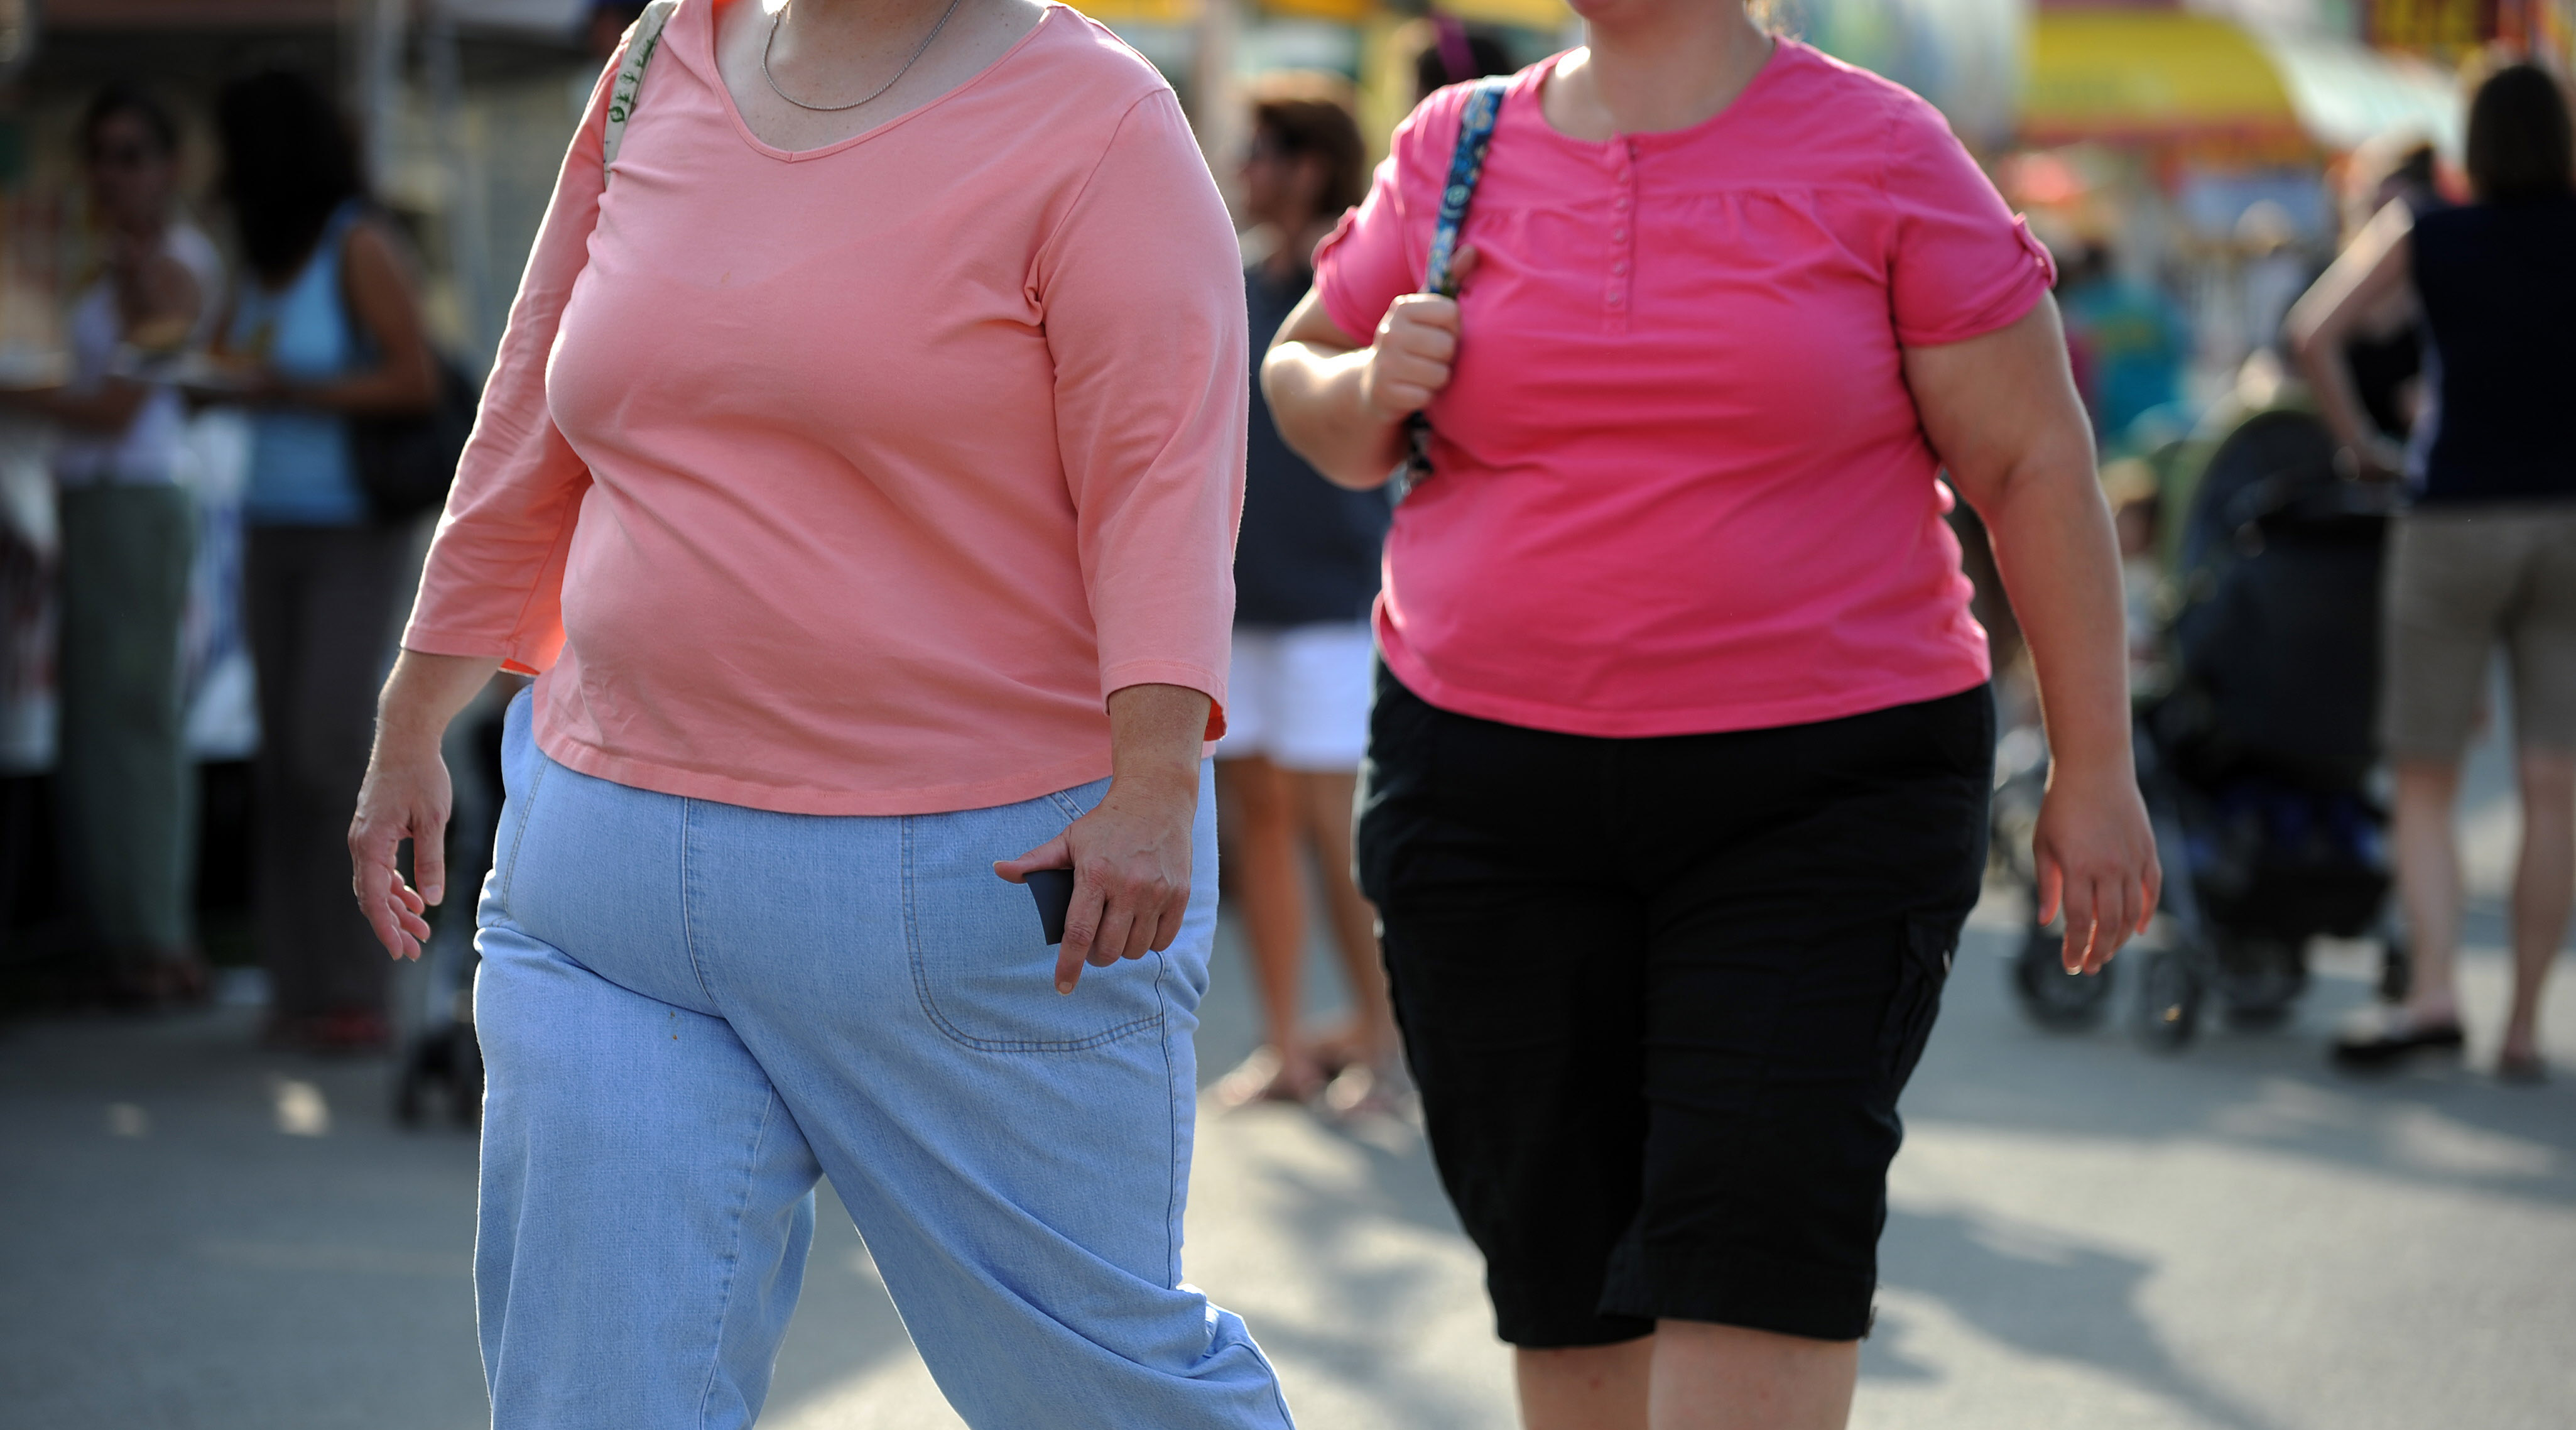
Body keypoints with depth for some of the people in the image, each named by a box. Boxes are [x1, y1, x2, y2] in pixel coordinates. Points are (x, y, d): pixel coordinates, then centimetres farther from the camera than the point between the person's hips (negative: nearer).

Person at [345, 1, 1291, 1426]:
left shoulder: (1093, 125, -7)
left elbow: (1165, 473, -17)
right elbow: (534, 437, 17)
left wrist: (1155, 786, -30)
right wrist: (409, 732, 18)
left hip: (989, 883, -5)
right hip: (617, 861, 5)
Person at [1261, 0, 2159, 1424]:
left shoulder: (1880, 155, -4)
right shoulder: (1452, 154, 5)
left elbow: (2034, 463, -2)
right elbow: (1304, 386, 18)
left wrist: (2093, 769, -4)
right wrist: (1377, 387, -6)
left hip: (1817, 803, -3)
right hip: (1492, 794, 3)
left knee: (1758, 1261, -13)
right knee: (1564, 1266, 8)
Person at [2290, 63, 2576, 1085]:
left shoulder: (2424, 237, 0)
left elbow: (2314, 331, -8)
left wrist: (2361, 444, 3)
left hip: (2455, 518, -1)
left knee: (2425, 782, 6)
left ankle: (2433, 992, -12)